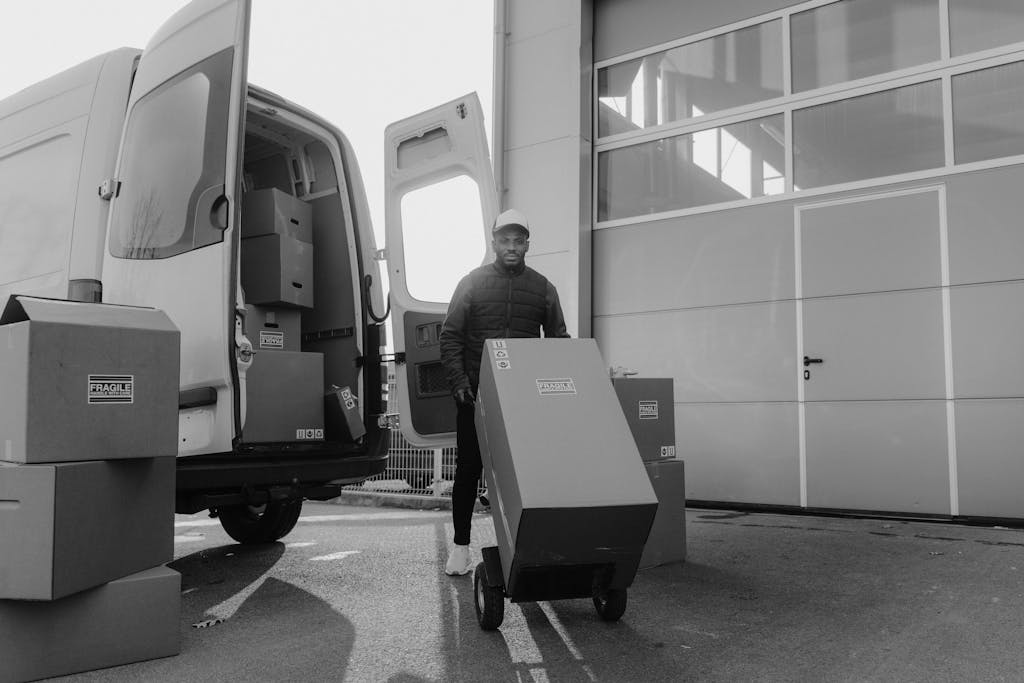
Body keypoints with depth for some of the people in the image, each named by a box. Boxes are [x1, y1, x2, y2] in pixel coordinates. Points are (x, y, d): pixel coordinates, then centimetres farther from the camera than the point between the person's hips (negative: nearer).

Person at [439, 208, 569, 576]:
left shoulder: (543, 288, 8)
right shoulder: (472, 283, 4)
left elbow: (558, 341, 12)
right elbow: (450, 335, 1)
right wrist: (458, 381, -11)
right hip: (476, 394, -1)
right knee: (469, 468, 5)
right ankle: (461, 545, 14)